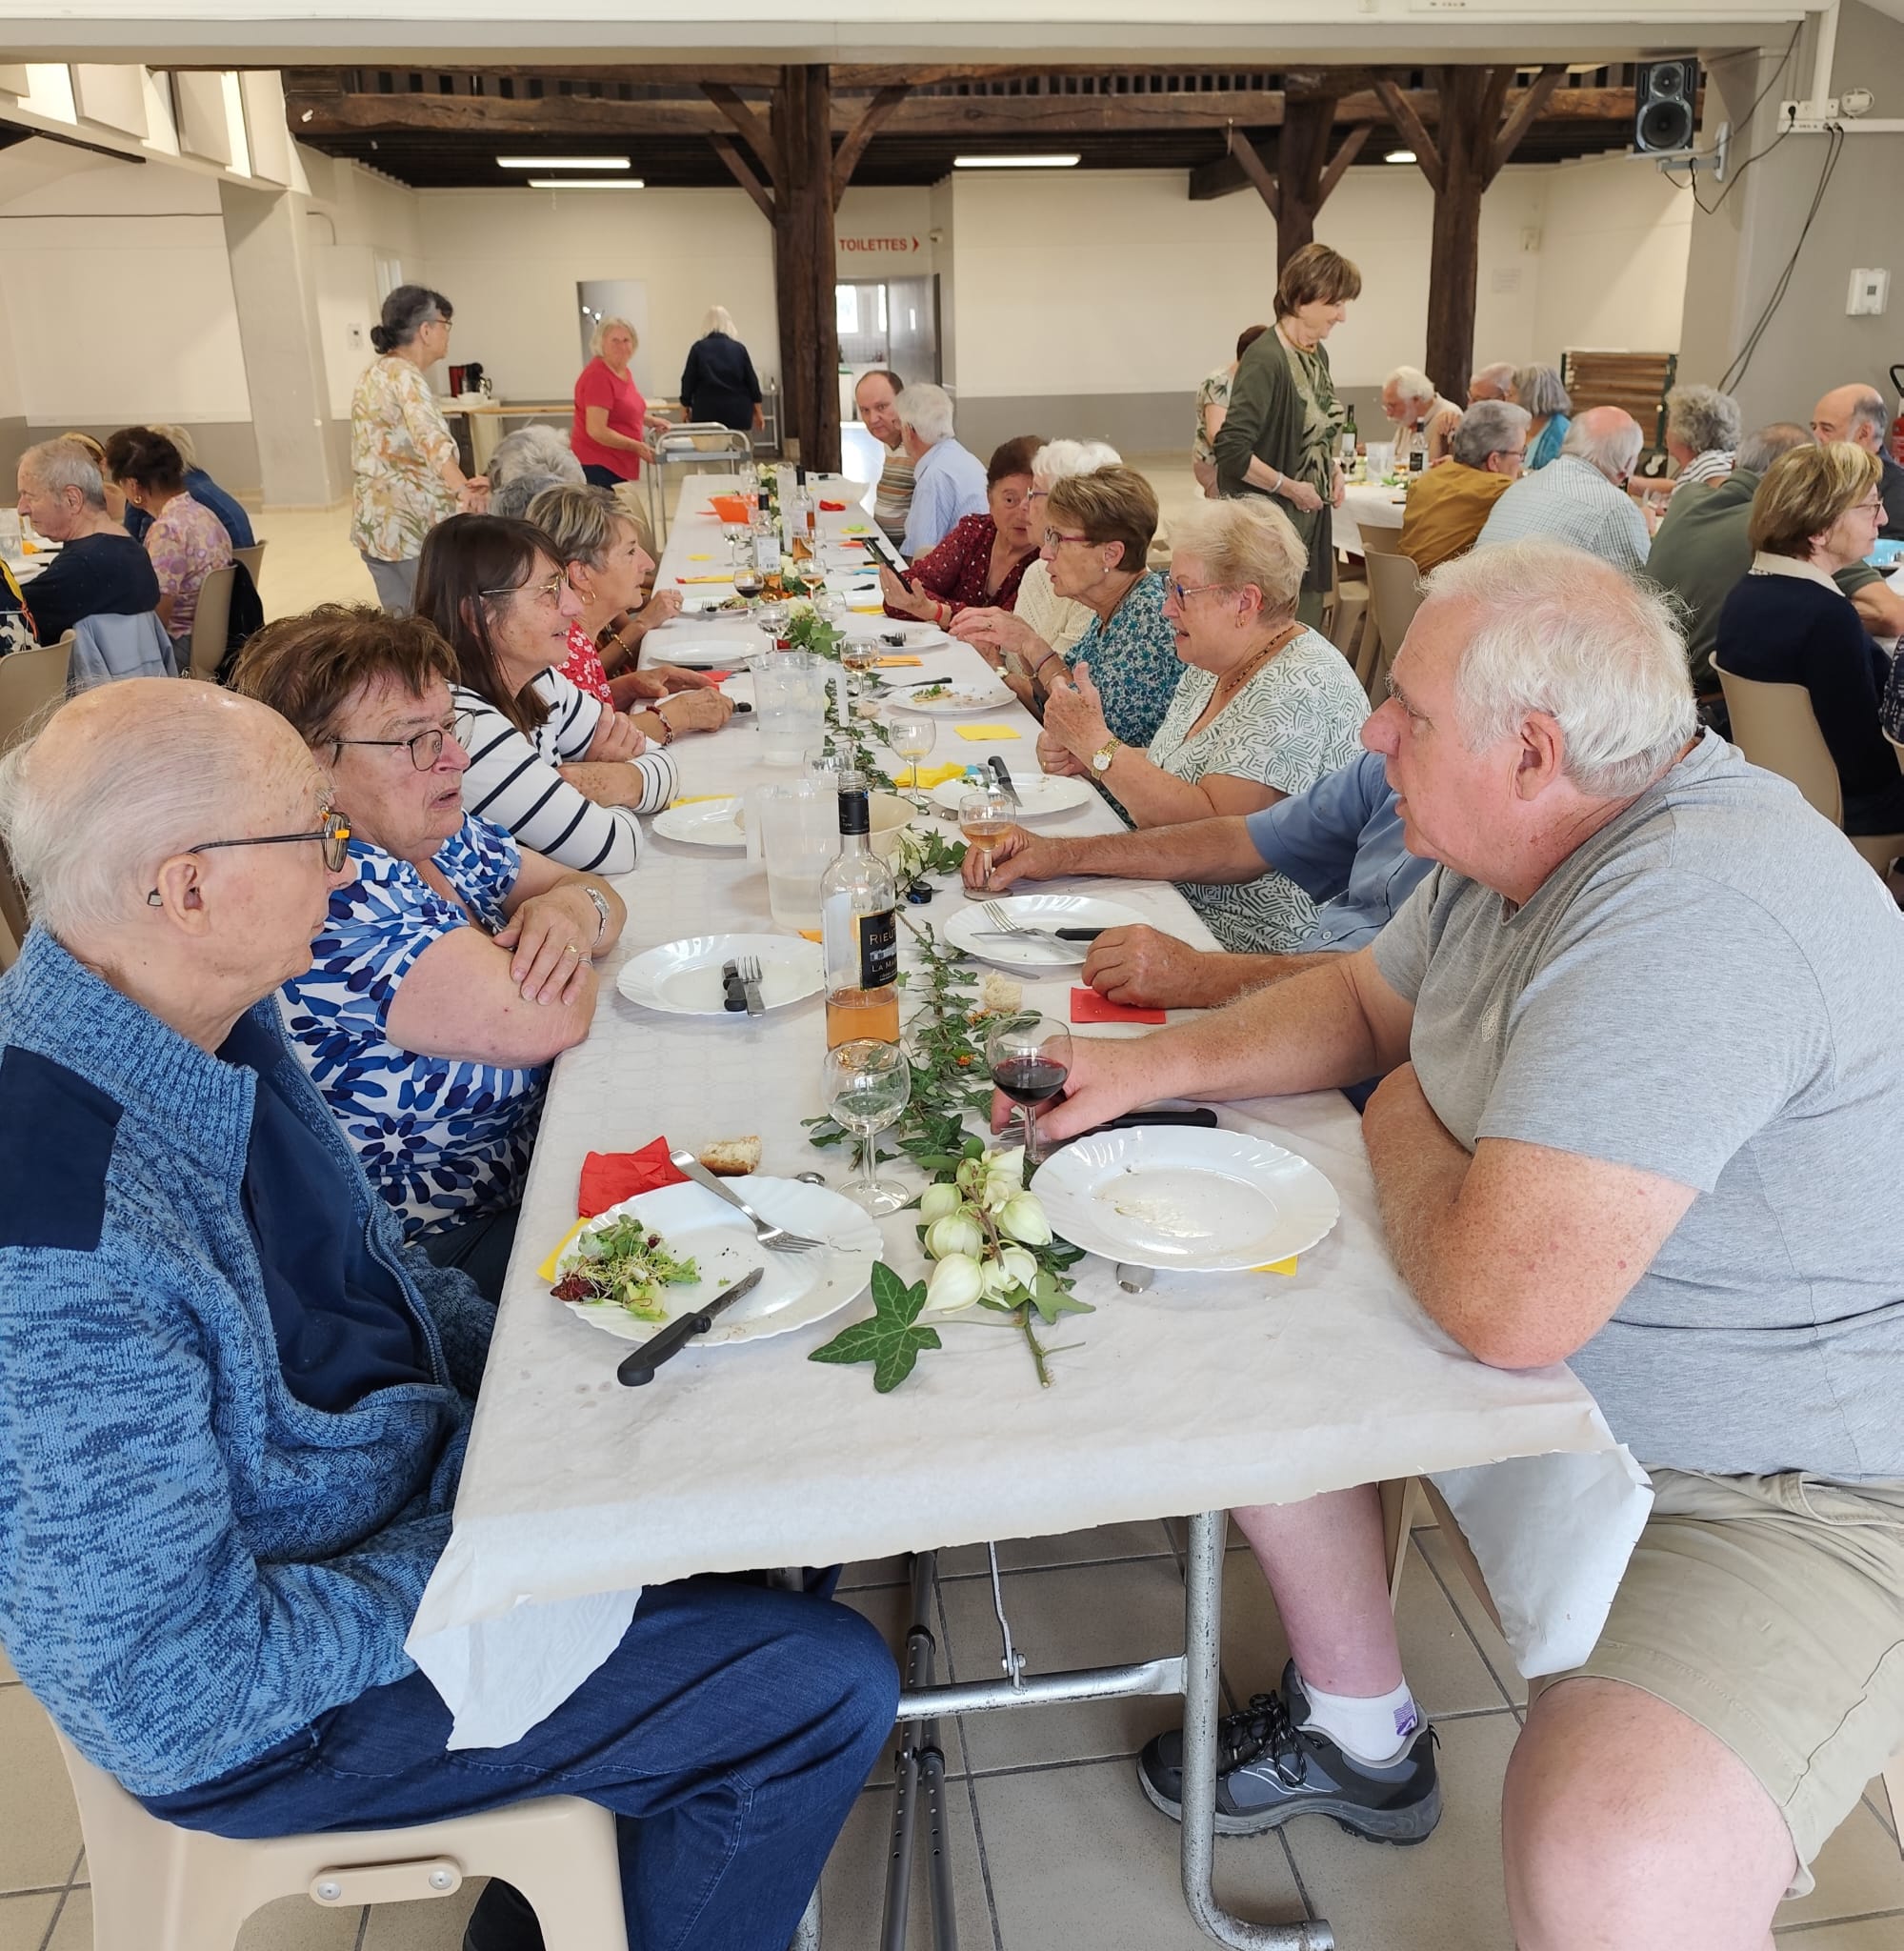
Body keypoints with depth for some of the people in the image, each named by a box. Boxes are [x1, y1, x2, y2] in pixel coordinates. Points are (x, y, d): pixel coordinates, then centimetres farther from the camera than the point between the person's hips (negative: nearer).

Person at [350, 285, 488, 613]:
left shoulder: (376, 372, 13)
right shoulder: (405, 377, -17)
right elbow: (430, 439, -36)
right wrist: (460, 488, -51)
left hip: (374, 524, 9)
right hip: (413, 527, -9)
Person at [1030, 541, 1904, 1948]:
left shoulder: (1687, 921, -33)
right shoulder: (1526, 841, -2)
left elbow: (1502, 1304, -35)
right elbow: (1364, 1001, 15)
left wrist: (1404, 1133, -14)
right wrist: (1157, 1064, -1)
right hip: (1561, 1371, 10)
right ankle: (1360, 1736, 30)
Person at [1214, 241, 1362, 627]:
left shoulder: (1317, 356, 9)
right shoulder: (1265, 360, -18)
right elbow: (1232, 451, -26)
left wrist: (1332, 469, 6)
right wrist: (1290, 487, -16)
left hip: (1309, 521, 9)